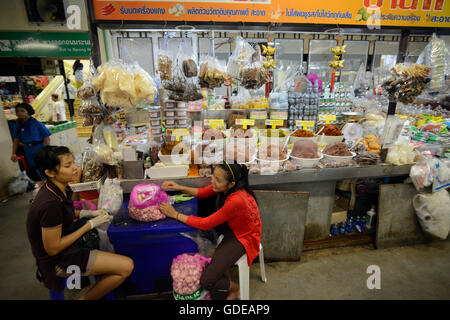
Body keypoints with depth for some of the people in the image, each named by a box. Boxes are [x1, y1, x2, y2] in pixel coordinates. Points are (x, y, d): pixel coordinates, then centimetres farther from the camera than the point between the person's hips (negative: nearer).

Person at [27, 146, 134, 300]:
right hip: (57, 260, -9)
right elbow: (53, 249, -25)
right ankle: (85, 299, 7)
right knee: (126, 266, -14)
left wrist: (88, 213, -2)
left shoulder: (59, 189, -5)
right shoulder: (50, 203, -32)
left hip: (64, 241, 9)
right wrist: (90, 224, -20)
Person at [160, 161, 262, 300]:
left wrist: (175, 215, -21)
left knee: (205, 280, -12)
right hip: (232, 227, 8)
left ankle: (235, 289, 20)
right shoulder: (225, 187, -16)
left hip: (244, 237, -8)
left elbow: (205, 224, -27)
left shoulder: (236, 201, -37)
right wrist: (180, 188, -11)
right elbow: (203, 192, 2)